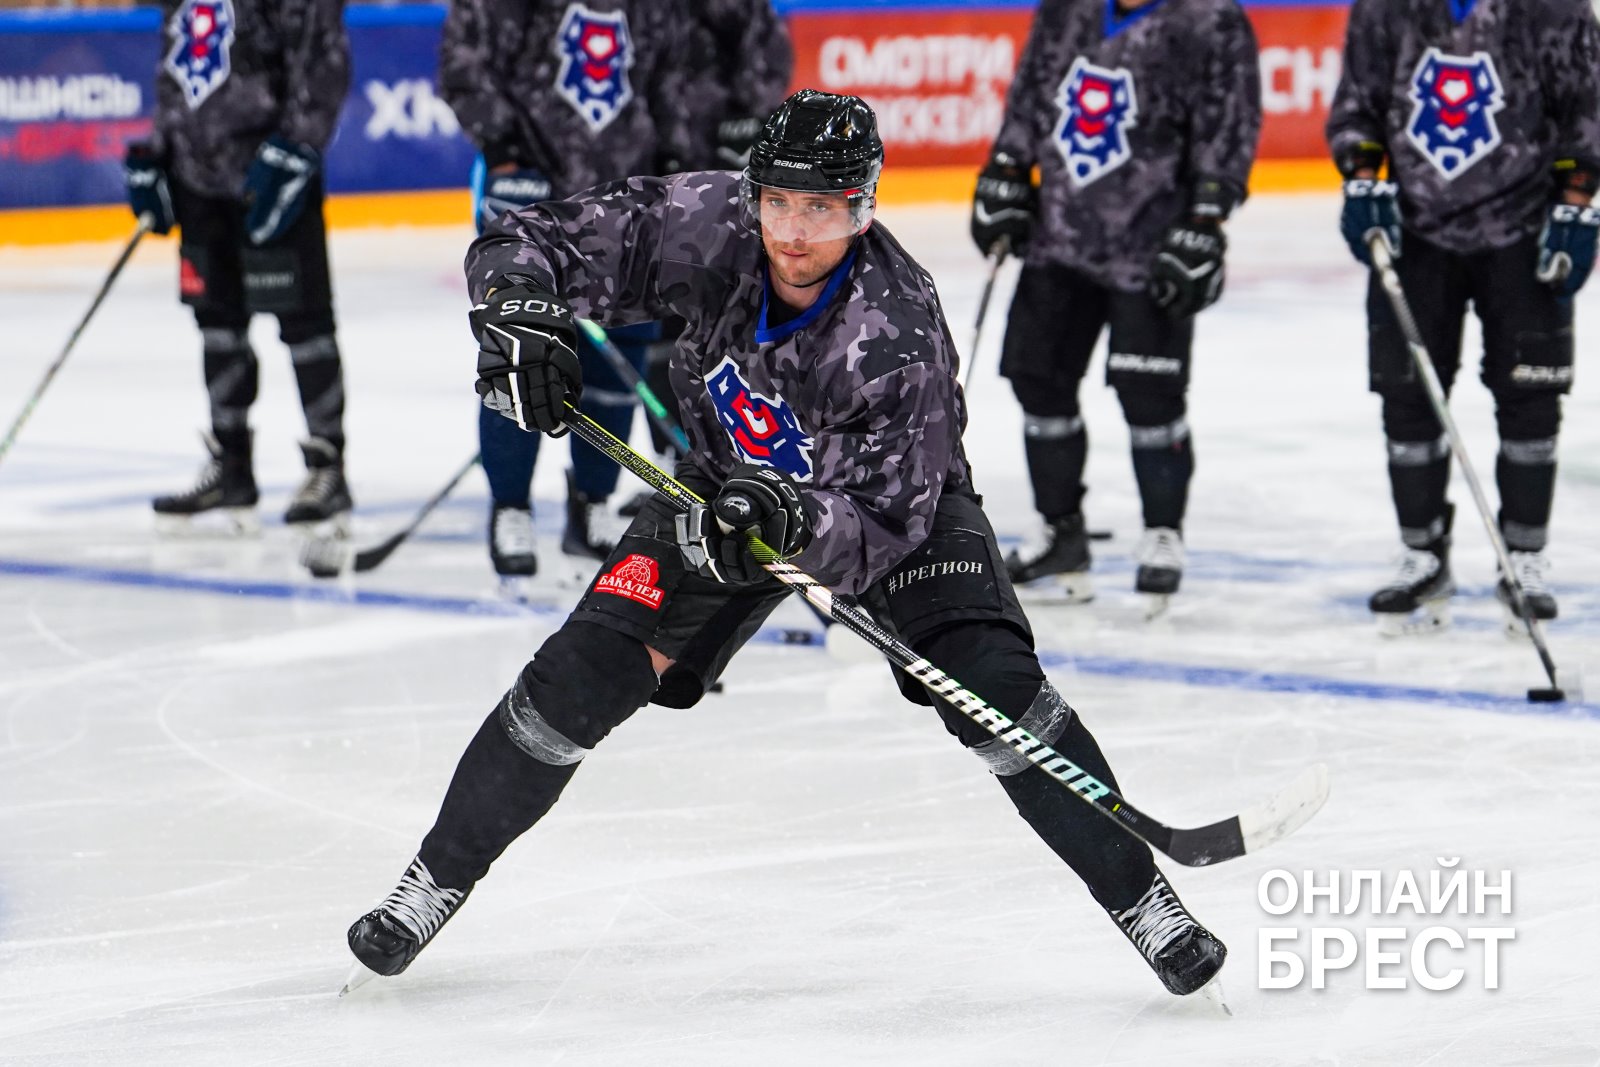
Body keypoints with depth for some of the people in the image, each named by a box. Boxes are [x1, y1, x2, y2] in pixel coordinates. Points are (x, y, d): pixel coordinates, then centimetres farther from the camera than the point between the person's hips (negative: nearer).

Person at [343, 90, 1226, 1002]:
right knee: (587, 670, -8)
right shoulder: (710, 225, -27)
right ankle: (435, 881, 8)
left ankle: (1140, 896, -9)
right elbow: (527, 243, -20)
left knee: (994, 685, -23)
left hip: (901, 490, -3)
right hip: (734, 481, 3)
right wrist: (519, 315, -40)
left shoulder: (898, 334, -36)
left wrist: (798, 523, -55)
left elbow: (881, 523, -35)